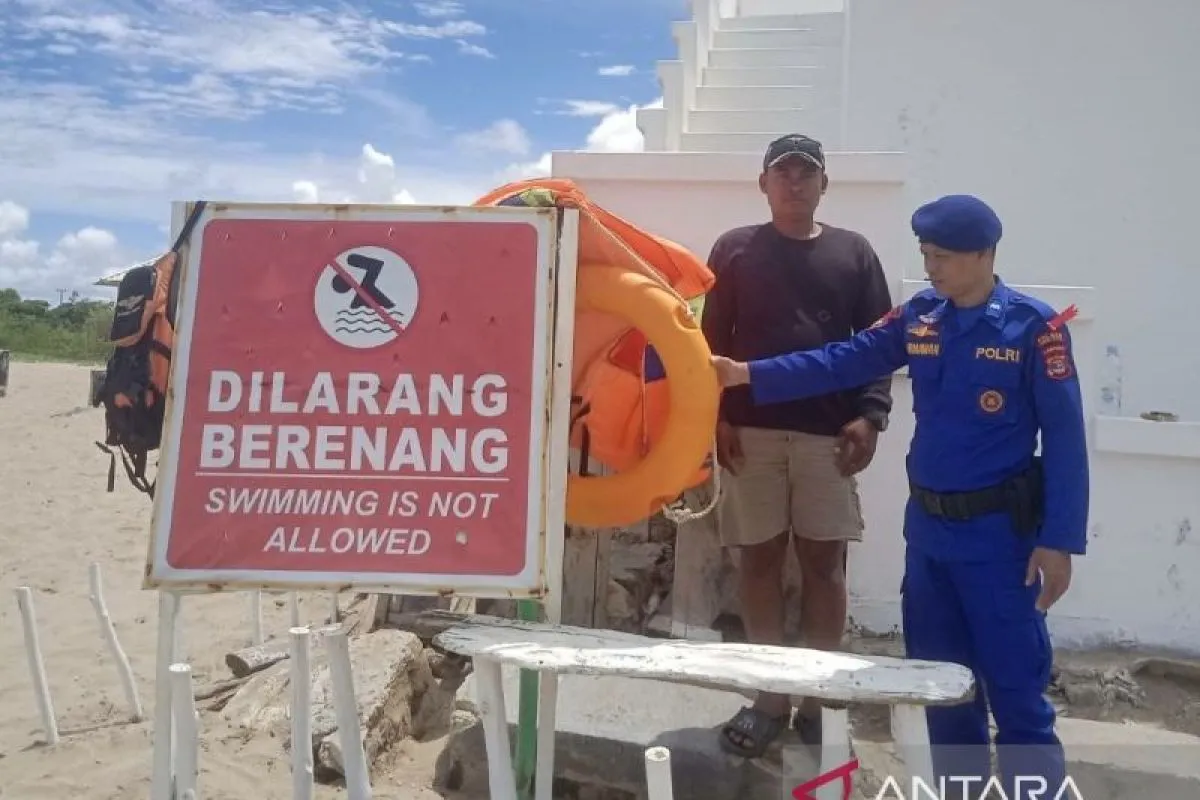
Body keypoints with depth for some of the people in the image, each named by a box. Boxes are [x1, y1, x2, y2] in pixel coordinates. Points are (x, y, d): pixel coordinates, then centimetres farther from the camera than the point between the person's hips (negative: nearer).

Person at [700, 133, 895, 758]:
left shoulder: (853, 252, 10)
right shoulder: (734, 249, 9)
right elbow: (712, 339, 5)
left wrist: (869, 415, -6)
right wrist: (716, 415, -5)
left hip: (829, 431, 1)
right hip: (750, 429, 0)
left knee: (824, 562, 3)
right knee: (760, 559, 4)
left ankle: (819, 699, 16)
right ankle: (769, 699, 15)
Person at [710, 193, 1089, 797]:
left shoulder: (1033, 326, -10)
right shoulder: (919, 316, 4)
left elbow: (1064, 438, -11)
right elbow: (843, 362, 1)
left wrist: (1059, 541, -14)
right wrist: (746, 374, -6)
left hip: (998, 530, -5)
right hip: (927, 525, 5)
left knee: (1016, 689, 1)